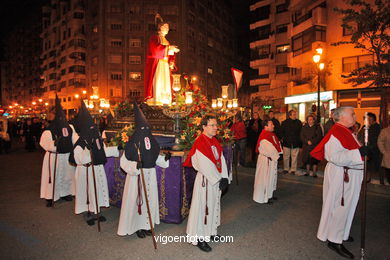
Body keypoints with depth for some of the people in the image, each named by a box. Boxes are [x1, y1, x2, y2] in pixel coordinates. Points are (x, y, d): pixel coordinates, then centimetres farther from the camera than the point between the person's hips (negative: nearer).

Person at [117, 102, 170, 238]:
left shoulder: (152, 141, 5)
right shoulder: (132, 143, -11)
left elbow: (157, 157, 14)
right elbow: (124, 161, -12)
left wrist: (165, 159, -4)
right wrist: (135, 165, -27)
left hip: (150, 174, 5)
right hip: (136, 175, -5)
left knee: (150, 198, 12)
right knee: (136, 199, 2)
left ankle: (146, 224, 28)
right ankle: (137, 226, 20)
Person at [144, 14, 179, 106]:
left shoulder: (166, 41, 22)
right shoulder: (154, 38, 2)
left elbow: (170, 54, 16)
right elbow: (155, 49, -16)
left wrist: (171, 62, -3)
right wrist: (168, 48, -15)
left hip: (165, 65, 7)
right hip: (156, 64, -7)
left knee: (165, 83, 1)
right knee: (156, 82, -14)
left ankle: (164, 101, 2)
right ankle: (155, 100, -14)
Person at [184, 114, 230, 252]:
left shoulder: (215, 141, 8)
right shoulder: (199, 143, -18)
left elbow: (221, 159, 5)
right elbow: (205, 166, -21)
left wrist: (225, 177, -5)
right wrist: (219, 179, -16)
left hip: (217, 180, 8)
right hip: (205, 180, -8)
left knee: (213, 205, 19)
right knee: (202, 207, 1)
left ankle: (210, 231, 37)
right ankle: (199, 237, 15)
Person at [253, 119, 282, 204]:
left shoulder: (272, 134, 6)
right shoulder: (264, 136, -24)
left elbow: (277, 144, 13)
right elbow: (268, 149, -25)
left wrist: (277, 154, 1)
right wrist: (276, 155, -15)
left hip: (273, 158, 10)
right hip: (266, 160, -10)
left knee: (272, 176, 19)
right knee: (265, 177, 1)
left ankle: (269, 194, 35)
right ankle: (263, 197, 15)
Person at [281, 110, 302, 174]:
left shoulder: (299, 122, 2)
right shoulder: (284, 122, 1)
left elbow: (300, 132, 7)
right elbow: (282, 132, 7)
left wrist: (299, 141, 3)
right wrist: (282, 139, 1)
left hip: (295, 143, 0)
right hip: (286, 143, 0)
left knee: (294, 157, 6)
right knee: (286, 157, 6)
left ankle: (293, 169, 17)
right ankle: (286, 169, 20)